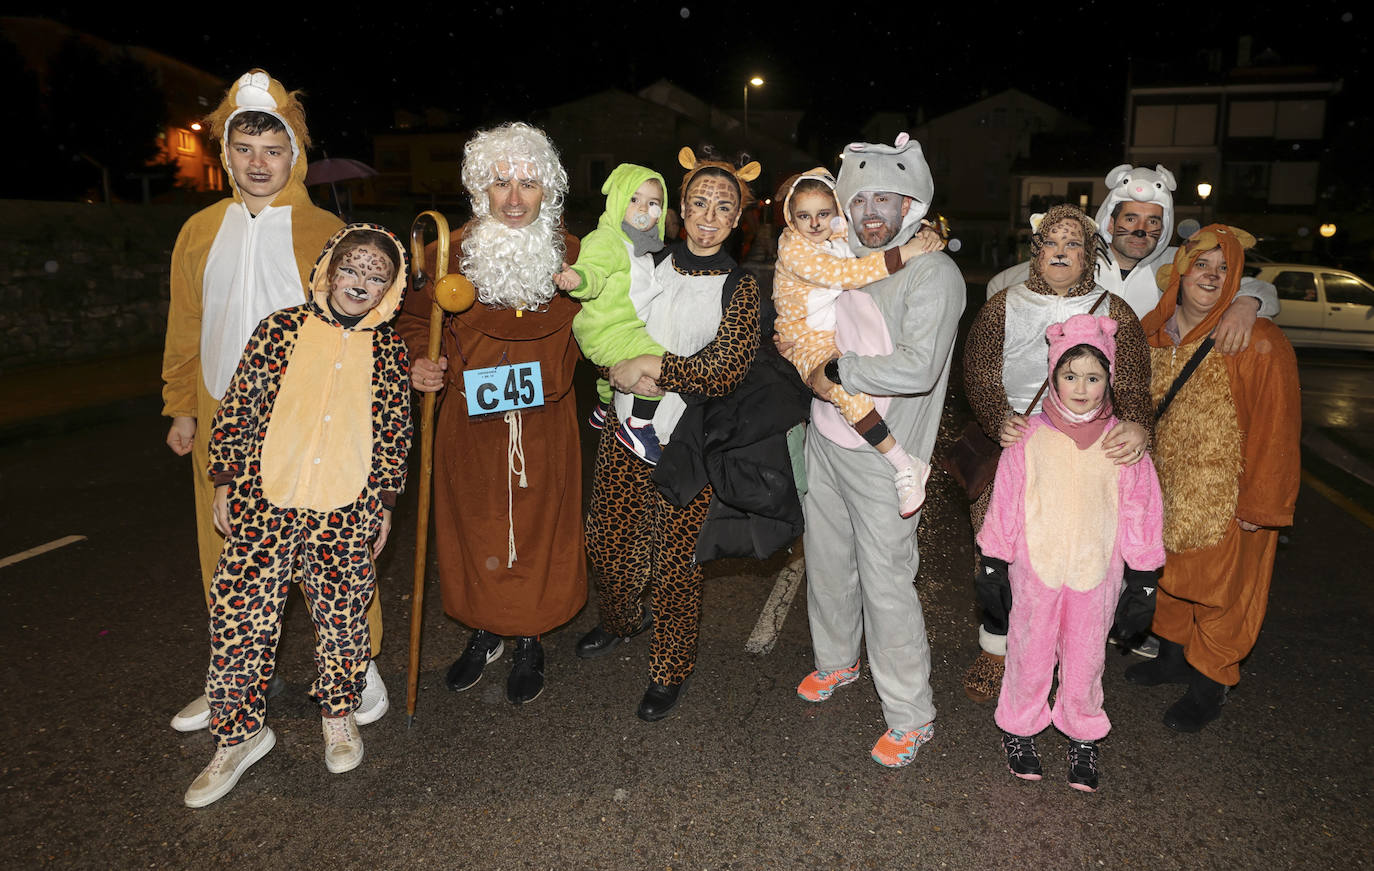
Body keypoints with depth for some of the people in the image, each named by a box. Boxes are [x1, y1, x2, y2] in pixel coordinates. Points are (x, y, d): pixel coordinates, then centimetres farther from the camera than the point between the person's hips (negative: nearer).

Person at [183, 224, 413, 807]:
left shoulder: (389, 350, 4)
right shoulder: (281, 329, 1)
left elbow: (395, 433, 10)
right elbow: (236, 407, 5)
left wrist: (385, 503, 9)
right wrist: (224, 484, 4)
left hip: (346, 512, 0)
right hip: (264, 502, 0)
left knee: (343, 618, 9)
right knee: (239, 615, 1)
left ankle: (339, 713, 33)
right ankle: (239, 735, 20)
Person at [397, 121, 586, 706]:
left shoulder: (571, 256, -1)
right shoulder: (450, 253, -3)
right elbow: (413, 320, 9)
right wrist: (420, 362, -9)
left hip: (544, 423, 0)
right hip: (470, 422, 0)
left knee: (538, 526, 8)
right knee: (474, 525, 11)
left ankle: (529, 640, 30)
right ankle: (484, 632, 35)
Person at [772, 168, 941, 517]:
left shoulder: (842, 233, 7)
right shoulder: (792, 248, -14)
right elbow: (843, 274, -26)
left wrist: (922, 237, -4)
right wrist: (902, 254, -27)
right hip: (809, 347, -8)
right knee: (844, 385, -32)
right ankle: (904, 466, -26)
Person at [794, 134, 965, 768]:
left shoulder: (934, 272, -13)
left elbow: (919, 367, -26)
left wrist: (838, 370, -17)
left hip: (881, 456, -7)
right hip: (824, 440, 7)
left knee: (886, 583, -1)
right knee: (827, 561, 20)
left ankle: (911, 715, 16)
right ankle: (836, 661, 44)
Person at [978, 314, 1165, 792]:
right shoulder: (1029, 439, -7)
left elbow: (1138, 514, 1)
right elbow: (1004, 506, -2)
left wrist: (1141, 584, 2)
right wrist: (993, 568, 0)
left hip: (1096, 575, 1)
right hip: (1035, 569, -1)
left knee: (1085, 658, 15)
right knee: (1030, 650, 13)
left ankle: (1083, 735, 38)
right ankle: (1019, 726, 35)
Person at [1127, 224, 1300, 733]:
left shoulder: (1258, 343, -19)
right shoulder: (1153, 333, -1)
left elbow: (1275, 429, -16)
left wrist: (1260, 504, -15)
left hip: (1227, 499, -5)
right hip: (1166, 490, 5)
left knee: (1220, 588, 9)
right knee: (1170, 574, 20)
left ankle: (1209, 685, 27)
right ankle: (1174, 656, 42)